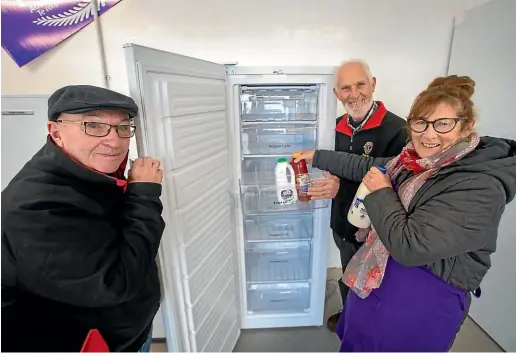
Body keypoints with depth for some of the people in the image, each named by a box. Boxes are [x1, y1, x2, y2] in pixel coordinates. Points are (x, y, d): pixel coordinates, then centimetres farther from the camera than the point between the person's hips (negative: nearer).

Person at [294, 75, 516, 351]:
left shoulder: (479, 188, -29)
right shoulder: (419, 161, -4)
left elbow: (409, 247, -34)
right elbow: (369, 167, 8)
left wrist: (381, 192, -21)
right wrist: (317, 156, 10)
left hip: (422, 302, -7)